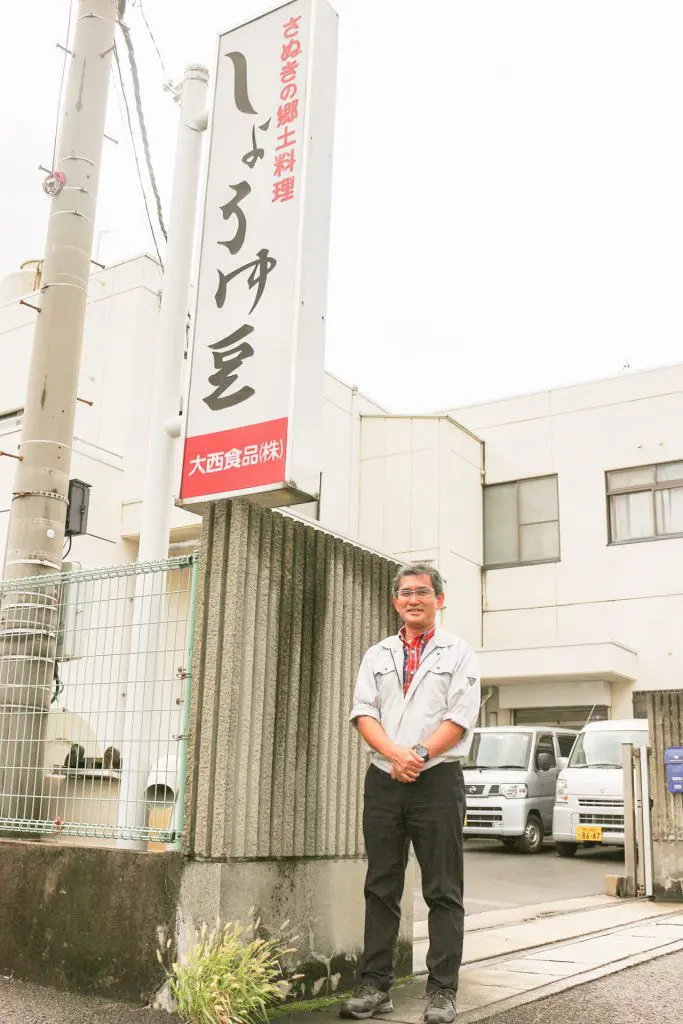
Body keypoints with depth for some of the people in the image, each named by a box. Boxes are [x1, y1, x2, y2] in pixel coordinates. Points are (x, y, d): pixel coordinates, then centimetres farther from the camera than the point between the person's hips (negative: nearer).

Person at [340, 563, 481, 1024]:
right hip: (384, 779, 3)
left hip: (438, 779, -3)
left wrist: (420, 756, -15)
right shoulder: (378, 655, 15)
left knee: (443, 892, 1)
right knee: (381, 889, 8)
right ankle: (375, 986, 16)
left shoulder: (458, 652, 6)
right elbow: (364, 713, 5)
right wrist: (395, 754, -12)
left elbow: (460, 717, -5)